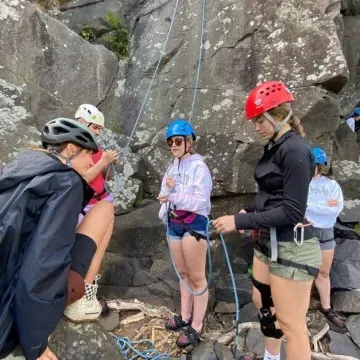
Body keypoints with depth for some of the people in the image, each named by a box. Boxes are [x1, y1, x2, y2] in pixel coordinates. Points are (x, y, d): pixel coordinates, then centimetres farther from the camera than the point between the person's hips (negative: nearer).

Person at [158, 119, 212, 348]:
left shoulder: (199, 167, -12)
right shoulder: (173, 167, 11)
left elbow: (200, 200, -20)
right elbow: (165, 197, 9)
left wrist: (174, 196, -27)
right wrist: (168, 188, -11)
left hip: (194, 224, -7)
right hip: (174, 223, 8)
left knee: (197, 277, 3)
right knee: (183, 274, 18)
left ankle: (196, 327, 15)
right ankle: (185, 317, 33)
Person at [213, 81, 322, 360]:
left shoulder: (295, 150, -18)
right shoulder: (275, 147, 9)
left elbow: (292, 211, -22)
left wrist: (241, 222, -21)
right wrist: (248, 212, 1)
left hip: (291, 246, -10)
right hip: (267, 241, 10)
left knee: (291, 324, 5)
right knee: (262, 303, 24)